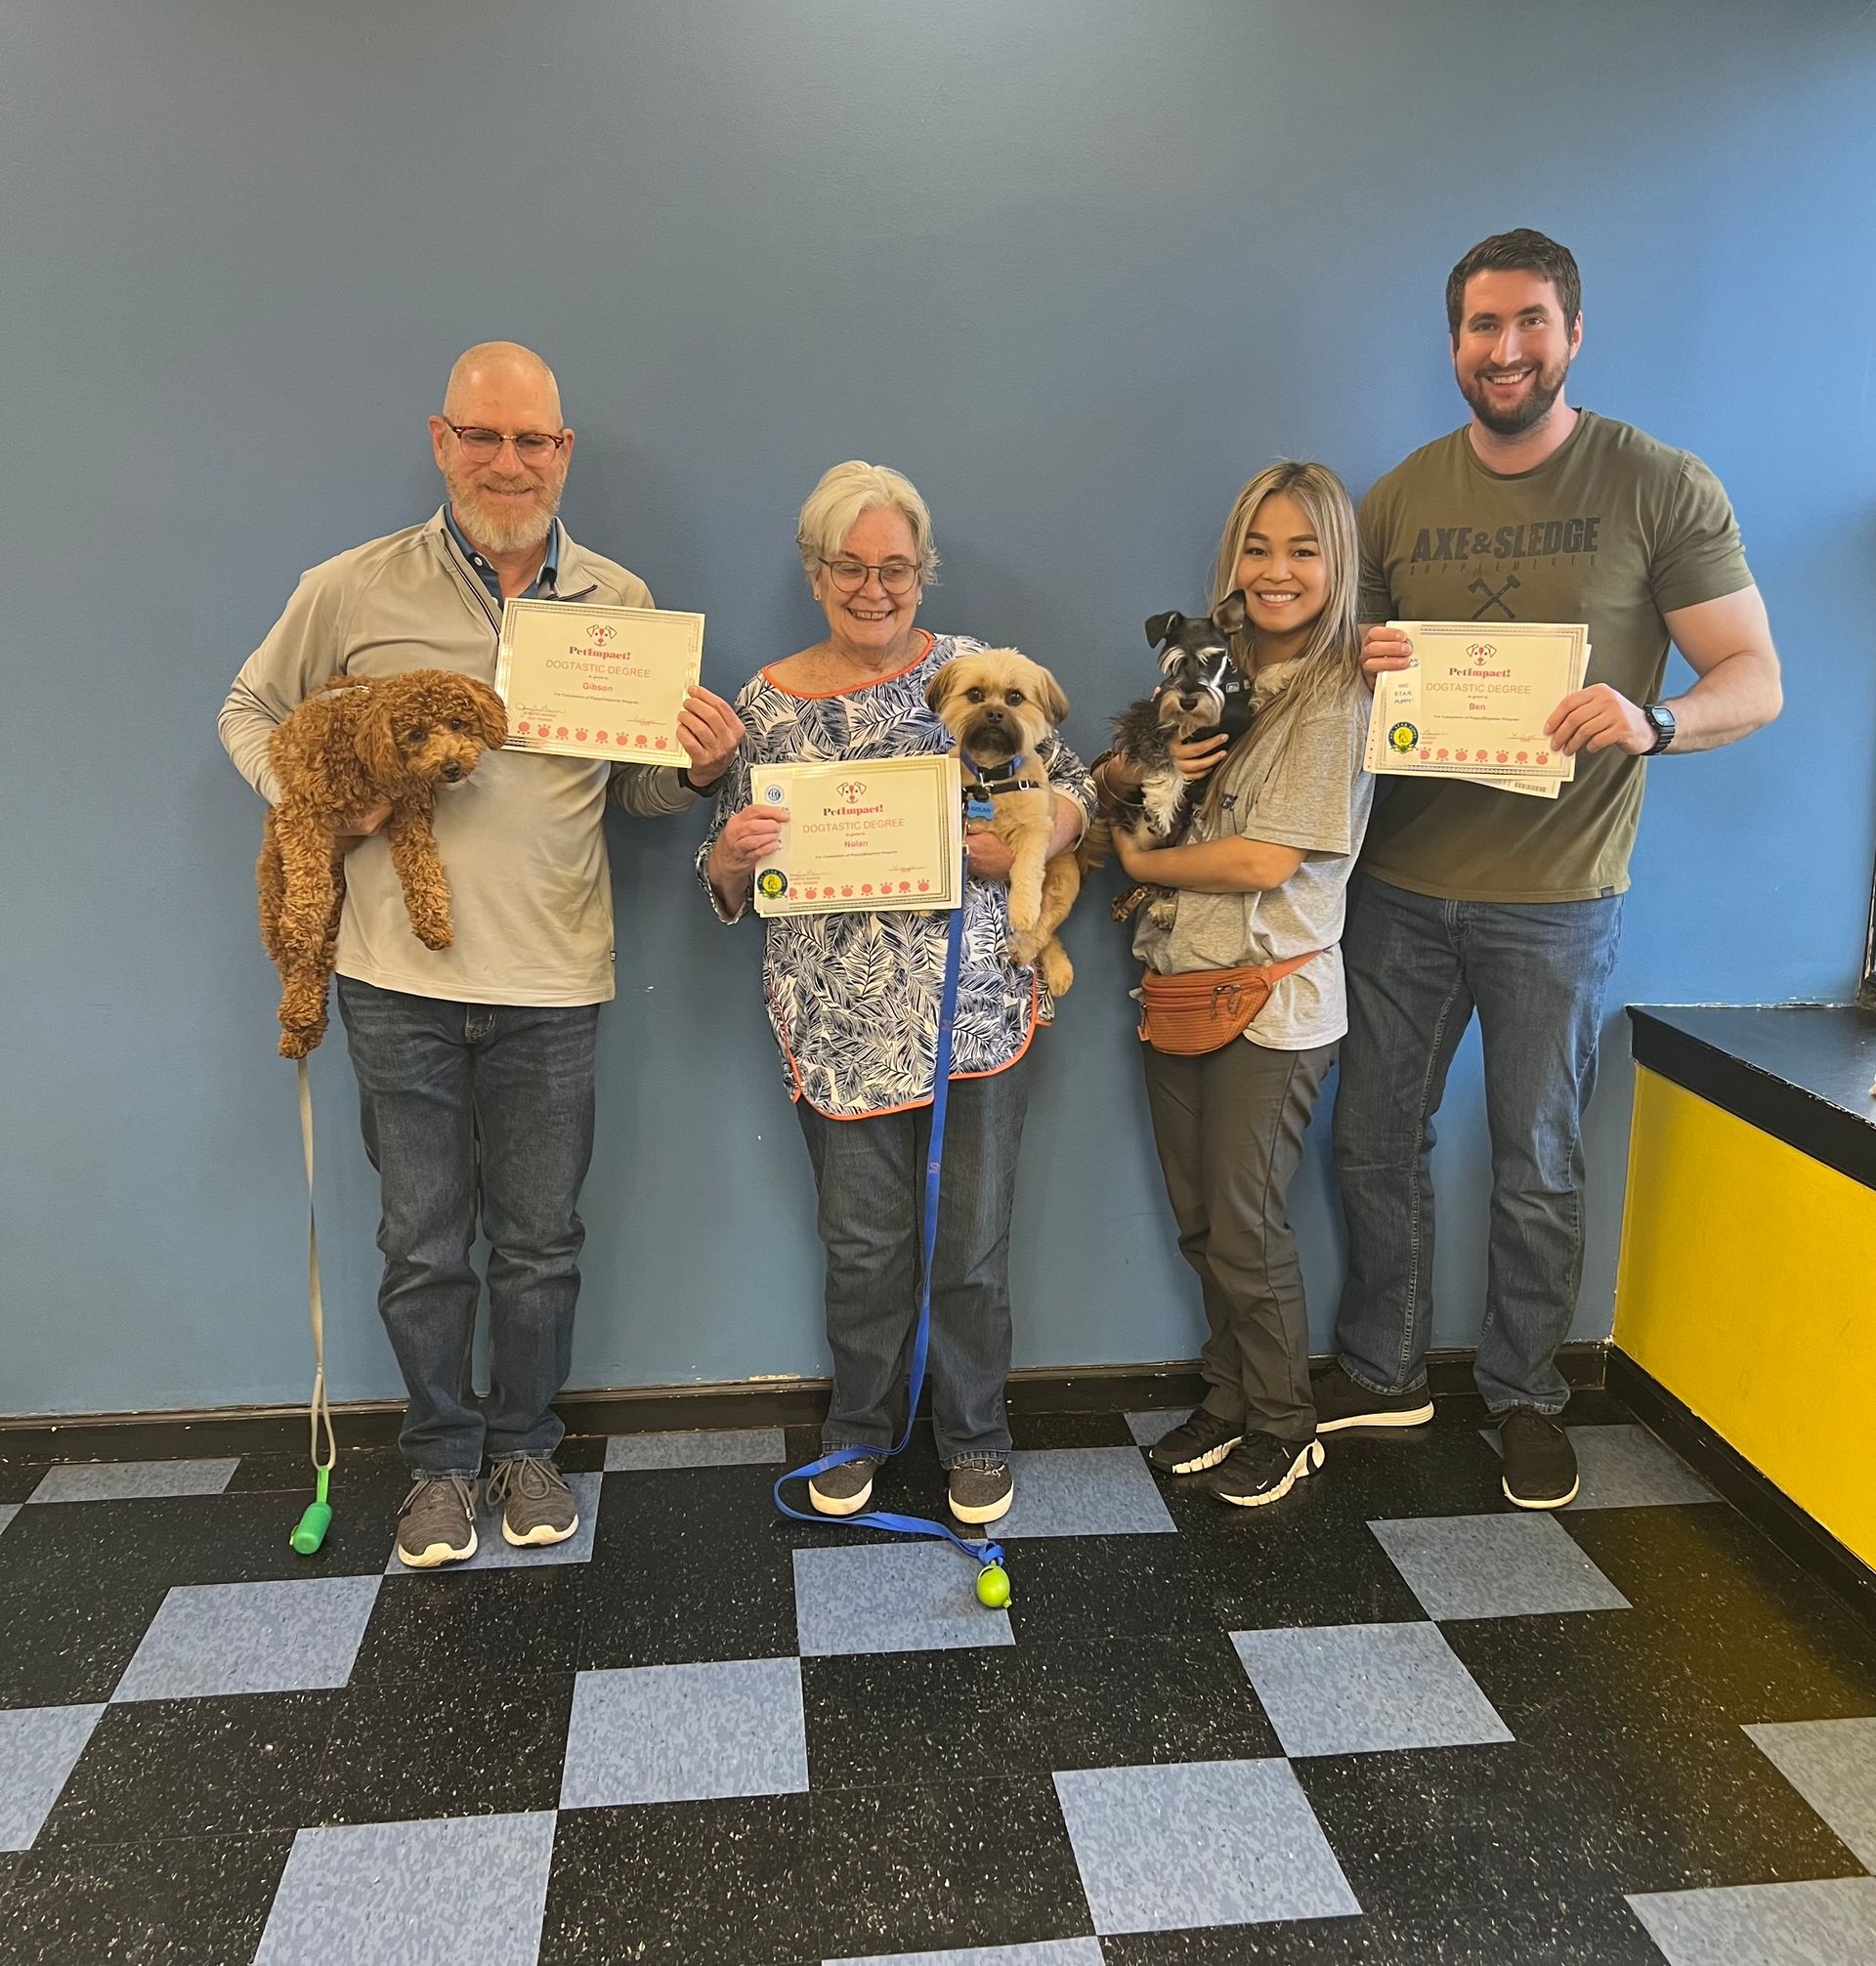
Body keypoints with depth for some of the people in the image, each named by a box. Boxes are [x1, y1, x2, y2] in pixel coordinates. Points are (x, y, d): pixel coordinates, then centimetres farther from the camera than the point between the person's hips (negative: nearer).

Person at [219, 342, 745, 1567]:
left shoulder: (621, 603, 3)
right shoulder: (352, 592, -1)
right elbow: (254, 714, 11)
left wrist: (701, 767, -12)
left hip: (552, 978, 1)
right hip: (399, 976, 0)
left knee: (540, 1240, 13)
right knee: (424, 1242, 12)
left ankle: (525, 1444, 35)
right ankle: (442, 1457, 32)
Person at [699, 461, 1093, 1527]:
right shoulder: (767, 702, 4)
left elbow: (1075, 785, 7)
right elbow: (728, 883, 7)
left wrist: (1029, 840, -14)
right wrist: (733, 850, -16)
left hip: (978, 1008, 0)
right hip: (839, 1024, 1)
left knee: (974, 1240, 8)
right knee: (864, 1244, 10)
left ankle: (976, 1434, 32)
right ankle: (861, 1429, 35)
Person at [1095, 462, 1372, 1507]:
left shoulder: (1338, 692, -11)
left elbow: (1268, 859, -18)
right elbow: (1107, 784, 14)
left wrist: (1141, 861, -5)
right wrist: (1137, 769, -9)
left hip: (1271, 998, -6)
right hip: (1179, 981, 6)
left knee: (1247, 1230, 3)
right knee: (1201, 1224, 15)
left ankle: (1285, 1428, 23)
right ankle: (1229, 1404, 32)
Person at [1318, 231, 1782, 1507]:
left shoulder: (1662, 488, -5)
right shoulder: (1399, 498, 6)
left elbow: (1756, 679, -6)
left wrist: (1651, 721, -27)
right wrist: (1362, 670, -11)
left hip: (1555, 898, -3)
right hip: (1403, 885, 4)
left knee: (1538, 1171, 8)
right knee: (1375, 1141, 12)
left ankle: (1526, 1398, 30)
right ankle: (1384, 1370, 32)